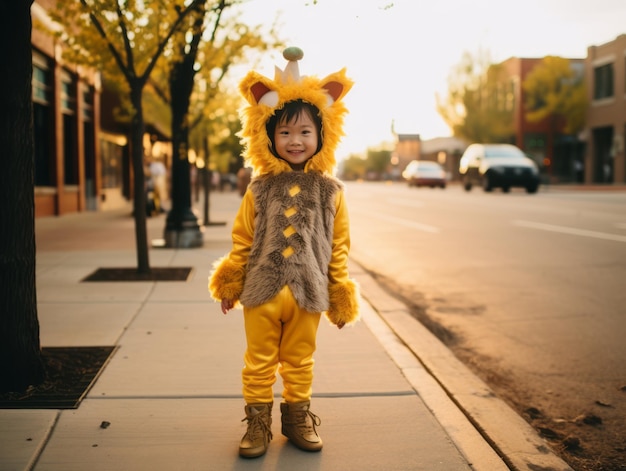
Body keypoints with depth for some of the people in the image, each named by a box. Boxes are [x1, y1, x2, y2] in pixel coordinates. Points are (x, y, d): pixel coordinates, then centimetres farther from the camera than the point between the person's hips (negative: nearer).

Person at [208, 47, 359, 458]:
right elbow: (242, 240, 5)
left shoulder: (329, 191, -2)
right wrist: (230, 285, 9)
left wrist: (340, 295, 5)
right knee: (260, 363, 11)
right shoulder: (261, 189, -2)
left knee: (299, 362, 16)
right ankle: (258, 420, 25)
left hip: (308, 294, 0)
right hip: (262, 291, 0)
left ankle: (297, 416, 33)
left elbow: (339, 247, 3)